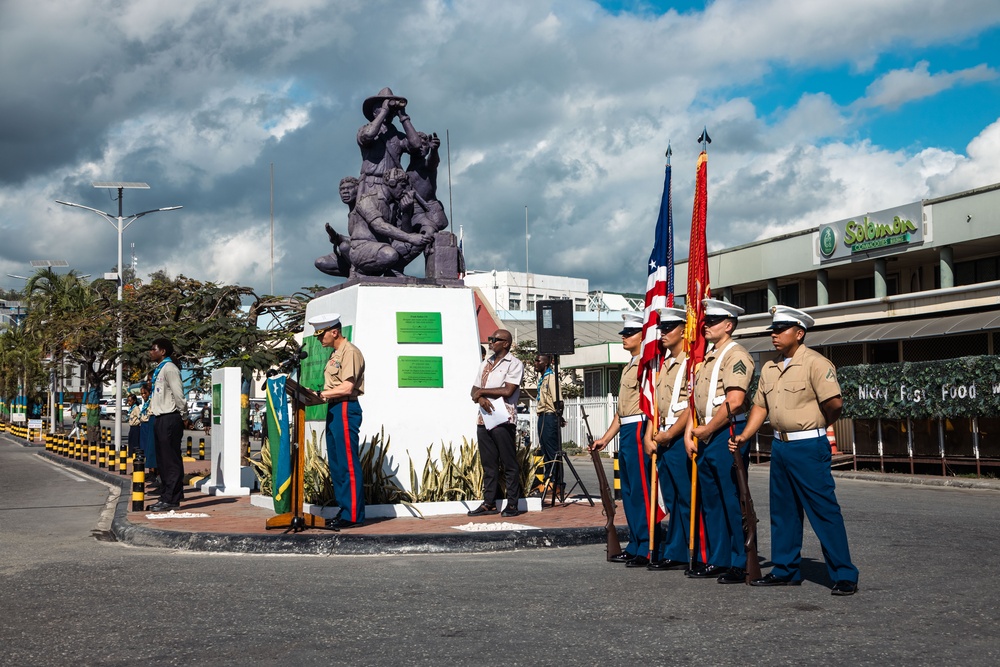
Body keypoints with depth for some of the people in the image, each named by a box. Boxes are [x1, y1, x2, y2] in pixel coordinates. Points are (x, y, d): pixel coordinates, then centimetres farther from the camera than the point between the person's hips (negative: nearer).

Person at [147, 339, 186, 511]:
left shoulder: (169, 368, -12)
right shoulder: (159, 369, 18)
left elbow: (178, 393, -18)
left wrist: (183, 413, -9)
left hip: (170, 419, -10)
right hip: (161, 419, 10)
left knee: (171, 460, -7)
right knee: (162, 461, 13)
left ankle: (172, 499, -5)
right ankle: (166, 497, 20)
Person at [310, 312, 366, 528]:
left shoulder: (350, 352, -11)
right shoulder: (336, 354, 19)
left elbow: (346, 388, -18)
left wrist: (320, 394, -14)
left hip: (345, 410, -10)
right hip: (334, 410, 10)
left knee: (348, 463, -8)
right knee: (336, 464, 12)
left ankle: (353, 515, -5)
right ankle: (344, 510, 18)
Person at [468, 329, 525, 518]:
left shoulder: (514, 364, -2)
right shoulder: (485, 364, 20)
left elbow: (508, 390, -13)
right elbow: (474, 390, 17)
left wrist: (482, 391, -5)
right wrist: (479, 398, -7)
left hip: (503, 419, -7)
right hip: (483, 419, 7)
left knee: (509, 463, -3)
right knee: (488, 464, 8)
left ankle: (512, 504, 1)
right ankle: (489, 503, 12)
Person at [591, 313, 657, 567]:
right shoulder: (629, 367, 22)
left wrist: (647, 435, -24)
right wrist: (606, 438, 23)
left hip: (639, 429, -10)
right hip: (626, 432, 10)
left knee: (641, 490, -7)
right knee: (628, 491, 12)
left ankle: (647, 550, -3)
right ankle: (634, 546, 19)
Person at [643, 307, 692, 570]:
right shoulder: (665, 364, 17)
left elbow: (693, 406, -17)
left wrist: (669, 434, -14)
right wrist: (650, 434, 9)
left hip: (680, 439, -9)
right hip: (663, 439, 9)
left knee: (684, 499, -2)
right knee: (671, 499, 12)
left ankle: (677, 554, 4)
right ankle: (671, 552, 18)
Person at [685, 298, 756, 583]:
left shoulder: (736, 355, -11)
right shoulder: (707, 357, 17)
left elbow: (734, 402, -21)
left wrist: (707, 429, -13)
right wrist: (690, 431, 8)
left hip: (727, 435, -9)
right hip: (706, 440, 9)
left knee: (733, 503, -3)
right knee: (711, 502, 13)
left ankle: (740, 565, 4)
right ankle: (717, 561, 22)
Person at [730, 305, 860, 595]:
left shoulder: (815, 363, -13)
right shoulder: (769, 368, 12)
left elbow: (835, 403, -19)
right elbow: (760, 405, 14)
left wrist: (814, 425, -3)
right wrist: (744, 436, 2)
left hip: (809, 446, -8)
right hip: (780, 446, 8)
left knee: (824, 510, -4)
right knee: (783, 510, 14)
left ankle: (844, 575, 3)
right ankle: (785, 570, 25)